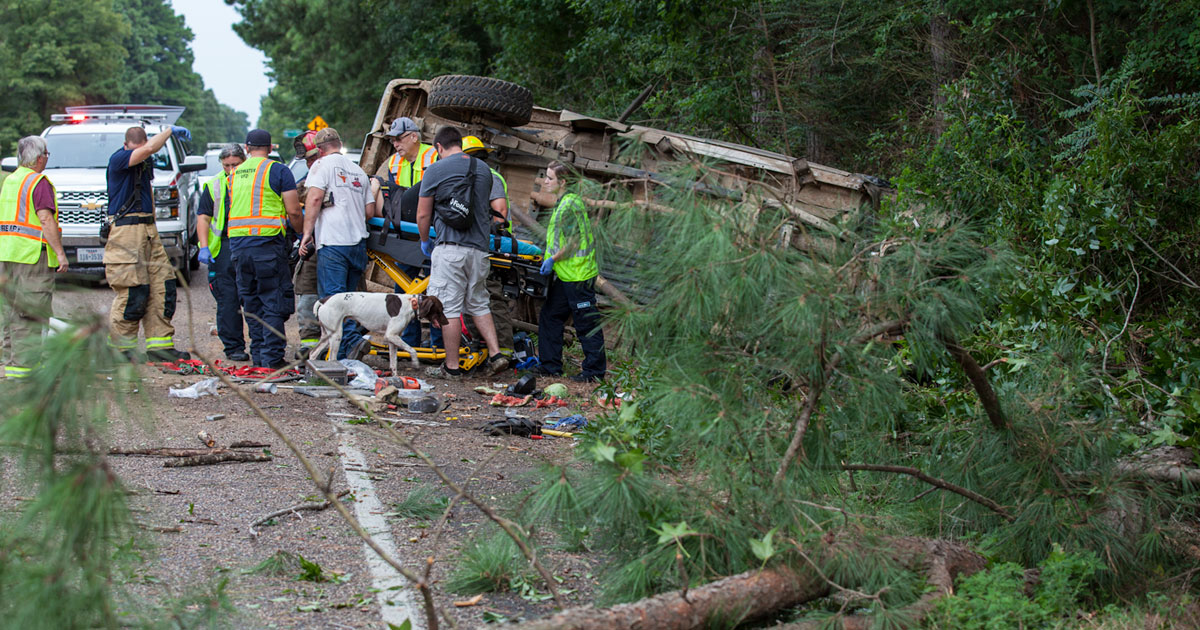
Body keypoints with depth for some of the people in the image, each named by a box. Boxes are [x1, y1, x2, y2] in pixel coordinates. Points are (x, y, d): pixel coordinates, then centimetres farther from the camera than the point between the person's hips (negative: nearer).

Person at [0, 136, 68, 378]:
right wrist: (60, 253, -17)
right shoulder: (39, 182, -10)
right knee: (31, 313, -6)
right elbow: (46, 220, -18)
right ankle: (21, 366, -8)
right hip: (31, 255, -8)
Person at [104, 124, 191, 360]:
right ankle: (119, 347, 3)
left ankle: (160, 345, 7)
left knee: (163, 286, 4)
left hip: (147, 230, 9)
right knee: (134, 292, -9)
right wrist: (170, 130, -11)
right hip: (126, 231, -9)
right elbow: (149, 148, -25)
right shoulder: (118, 159, -10)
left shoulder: (142, 164, 17)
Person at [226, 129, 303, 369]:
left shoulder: (234, 174, 16)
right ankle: (273, 356, -5)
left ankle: (258, 354, 14)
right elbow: (293, 211, -5)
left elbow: (234, 208, 19)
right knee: (274, 302, -1)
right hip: (268, 242, -5)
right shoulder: (277, 170, -2)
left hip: (237, 243, 5)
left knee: (251, 302, 12)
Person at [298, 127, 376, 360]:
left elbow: (314, 199, -11)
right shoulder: (358, 171, 20)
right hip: (358, 243, 6)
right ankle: (344, 351, 8)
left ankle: (353, 339, -25)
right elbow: (370, 212, 18)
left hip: (332, 243, -6)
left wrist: (307, 232, -8)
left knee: (333, 297, -8)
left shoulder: (323, 165, 2)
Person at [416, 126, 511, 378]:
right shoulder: (484, 169, 13)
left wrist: (424, 241, 16)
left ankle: (452, 367, 1)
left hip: (450, 247, -6)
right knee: (478, 304, 17)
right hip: (479, 246, 6)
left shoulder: (436, 170, -4)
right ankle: (495, 354, 6)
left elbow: (423, 215, 0)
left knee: (449, 307, -2)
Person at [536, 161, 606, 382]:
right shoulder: (562, 203, 15)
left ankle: (595, 371, 4)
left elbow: (574, 242, -20)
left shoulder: (571, 204, -16)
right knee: (549, 318, 13)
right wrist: (549, 260, 19)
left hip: (578, 275, -11)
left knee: (587, 323, -3)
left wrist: (553, 259, -14)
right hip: (564, 275, 11)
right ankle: (550, 367, 20)